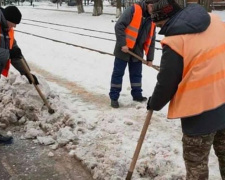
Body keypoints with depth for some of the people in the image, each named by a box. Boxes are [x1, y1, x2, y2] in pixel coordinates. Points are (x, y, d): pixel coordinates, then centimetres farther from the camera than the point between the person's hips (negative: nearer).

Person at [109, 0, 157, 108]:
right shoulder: (133, 10, -12)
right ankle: (114, 97, 10)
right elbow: (119, 26, -19)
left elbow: (151, 41, 11)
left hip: (137, 52, 6)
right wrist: (122, 44, -23)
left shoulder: (152, 20, 6)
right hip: (123, 49, -6)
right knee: (118, 73, 2)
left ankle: (137, 94, 29)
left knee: (136, 74, 14)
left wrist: (150, 58, 8)